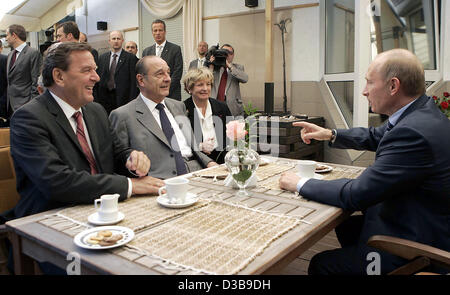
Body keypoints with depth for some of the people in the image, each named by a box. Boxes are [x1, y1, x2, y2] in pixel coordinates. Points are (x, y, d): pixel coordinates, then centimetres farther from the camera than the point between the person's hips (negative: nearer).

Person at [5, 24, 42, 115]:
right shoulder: (10, 55, 16)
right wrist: (7, 102, 15)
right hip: (10, 105, 7)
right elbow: (8, 81, 20)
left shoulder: (33, 53, -9)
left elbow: (36, 82, -13)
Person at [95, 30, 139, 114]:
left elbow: (134, 82, -4)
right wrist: (97, 100, 5)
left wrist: (132, 102, -10)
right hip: (105, 98, 3)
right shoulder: (102, 58, 13)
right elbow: (98, 79, 12)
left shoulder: (131, 58, 0)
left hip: (123, 98, -3)